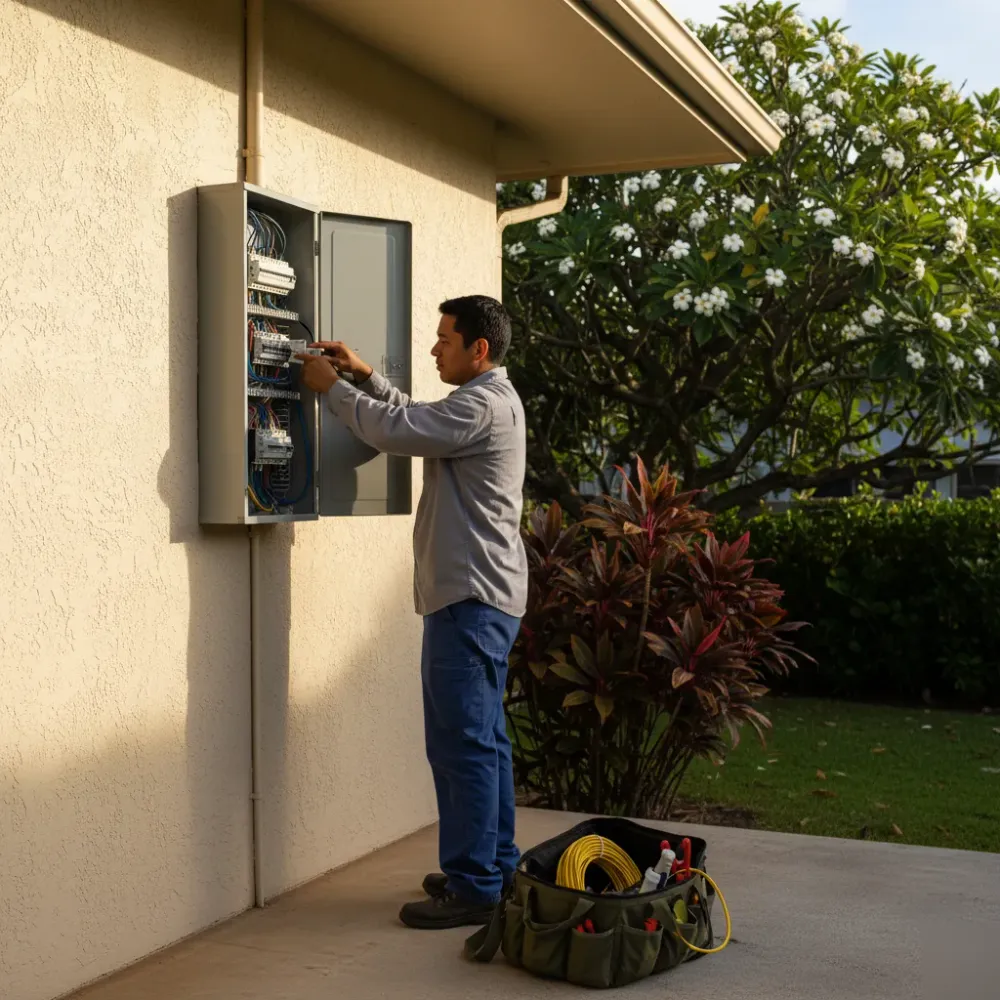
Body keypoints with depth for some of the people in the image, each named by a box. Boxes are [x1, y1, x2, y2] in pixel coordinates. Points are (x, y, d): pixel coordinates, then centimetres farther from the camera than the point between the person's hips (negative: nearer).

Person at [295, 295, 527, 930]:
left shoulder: (484, 404, -14)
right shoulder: (491, 400, 19)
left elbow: (395, 430, -18)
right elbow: (416, 419, 30)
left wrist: (333, 386, -4)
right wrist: (366, 376, 16)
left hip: (472, 598, -11)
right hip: (485, 596, 11)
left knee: (463, 742, -8)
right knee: (485, 739, 15)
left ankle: (473, 889, -3)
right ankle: (496, 867, 24)